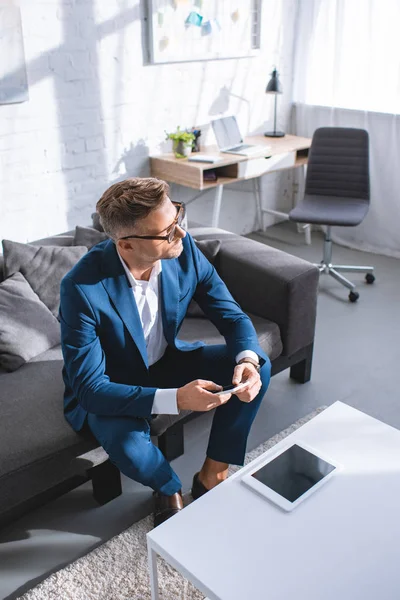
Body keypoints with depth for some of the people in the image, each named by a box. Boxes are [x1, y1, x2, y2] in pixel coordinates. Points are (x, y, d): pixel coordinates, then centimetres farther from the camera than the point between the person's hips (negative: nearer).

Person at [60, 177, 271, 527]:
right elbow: (89, 387, -29)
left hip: (165, 362, 5)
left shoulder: (184, 249, -19)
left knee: (257, 364, -13)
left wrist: (247, 359, -32)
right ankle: (169, 490, 4)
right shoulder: (82, 288, -32)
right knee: (128, 445, -35)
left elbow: (232, 316, -10)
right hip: (108, 389, -4)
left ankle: (212, 476, 4)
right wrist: (174, 399, -40)